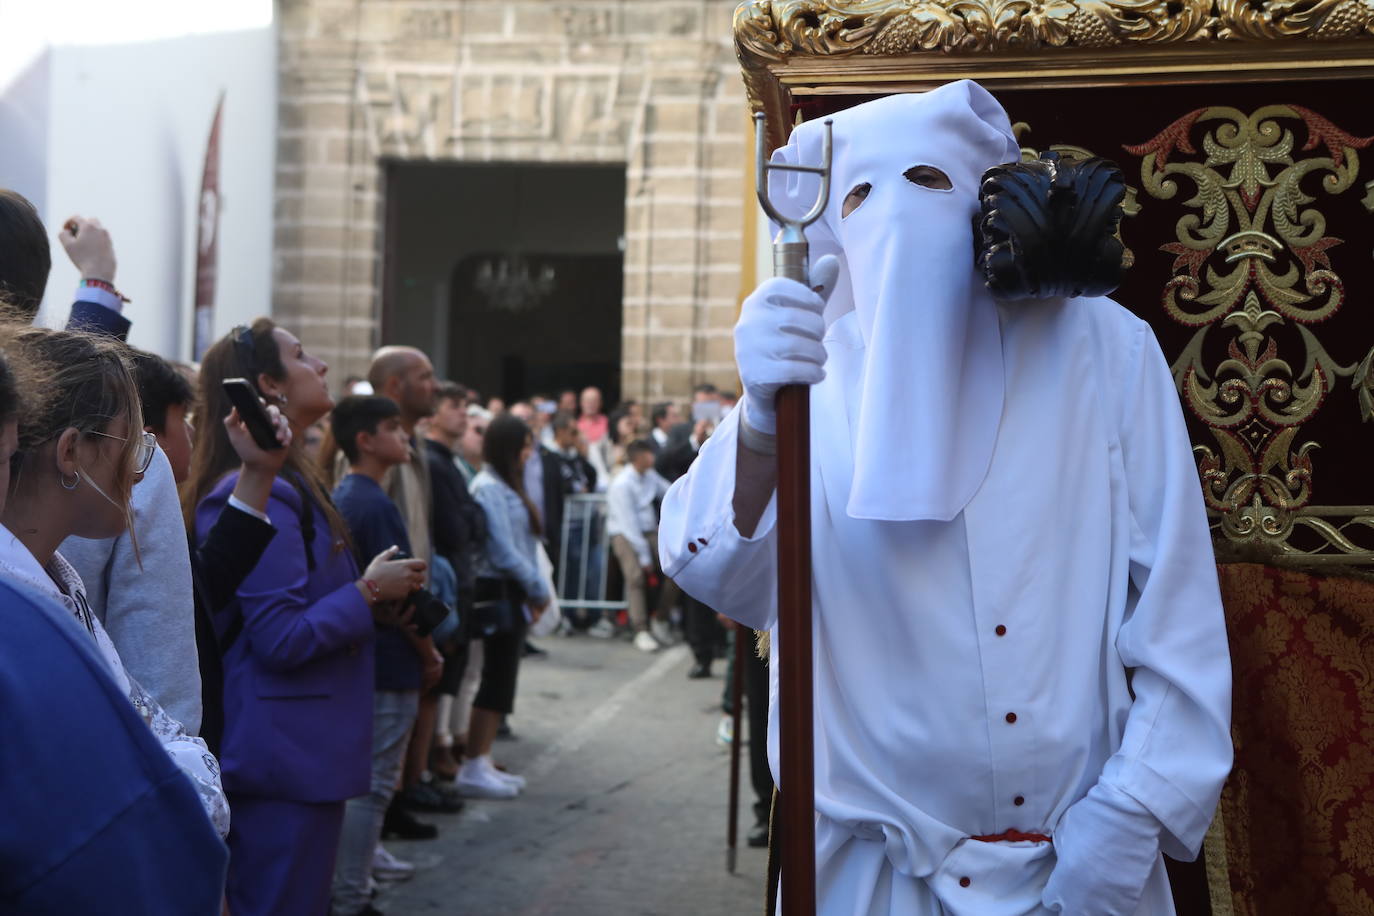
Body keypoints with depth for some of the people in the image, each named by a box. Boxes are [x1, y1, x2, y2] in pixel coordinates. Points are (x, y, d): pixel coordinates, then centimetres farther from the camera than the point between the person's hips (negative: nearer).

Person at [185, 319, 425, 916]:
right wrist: (369, 592, -12)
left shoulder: (284, 481, 14)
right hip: (288, 751, -11)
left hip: (293, 745, 11)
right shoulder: (262, 494, -19)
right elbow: (281, 638, -23)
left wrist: (367, 596, 7)